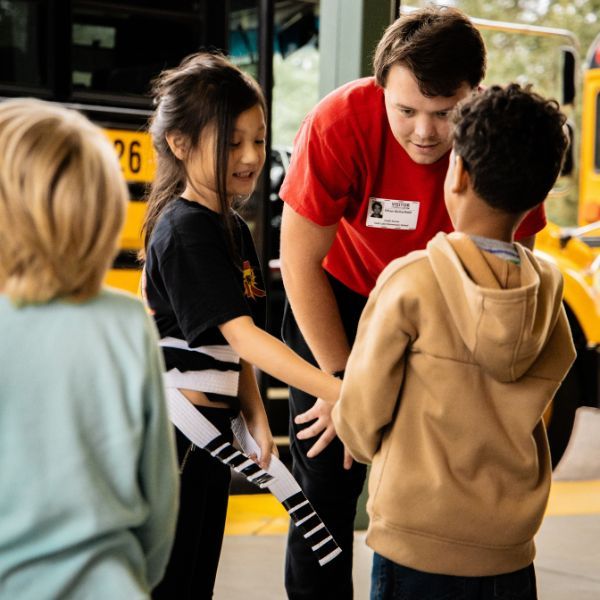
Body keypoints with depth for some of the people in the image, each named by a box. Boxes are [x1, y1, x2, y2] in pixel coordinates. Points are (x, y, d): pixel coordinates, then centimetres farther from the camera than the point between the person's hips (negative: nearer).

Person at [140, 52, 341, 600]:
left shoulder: (233, 229, 11)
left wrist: (257, 420, 3)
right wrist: (336, 392, -33)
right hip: (171, 435, -9)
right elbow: (242, 336, -26)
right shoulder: (185, 230, -17)